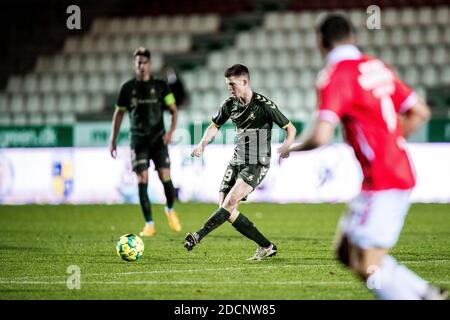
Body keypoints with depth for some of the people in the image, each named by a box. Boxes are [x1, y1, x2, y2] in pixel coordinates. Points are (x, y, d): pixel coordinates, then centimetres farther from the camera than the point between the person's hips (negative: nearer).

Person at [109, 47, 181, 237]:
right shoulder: (128, 88, 5)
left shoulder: (160, 86, 2)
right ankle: (149, 224, 0)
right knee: (142, 181, -7)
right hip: (138, 140, 1)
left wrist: (171, 130, -15)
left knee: (165, 178, -9)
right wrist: (113, 140, 10)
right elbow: (119, 114, 14)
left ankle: (170, 210, 21)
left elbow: (173, 109, 1)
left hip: (158, 139, -1)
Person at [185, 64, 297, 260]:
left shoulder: (264, 105, -13)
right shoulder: (230, 104, 4)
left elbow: (290, 128, -8)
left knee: (230, 201, -25)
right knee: (226, 209, -3)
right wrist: (202, 144, 1)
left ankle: (199, 236, -25)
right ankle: (266, 247, 4)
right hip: (237, 161, 7)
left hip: (257, 164, -7)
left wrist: (286, 147, -27)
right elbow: (215, 126, 21)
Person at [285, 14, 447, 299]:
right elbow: (421, 113, 16)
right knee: (346, 251, 15)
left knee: (367, 268, -7)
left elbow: (321, 137, -21)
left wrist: (292, 148, 0)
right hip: (402, 172, 9)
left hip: (381, 181, -9)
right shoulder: (378, 67, 12)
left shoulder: (334, 76, -12)